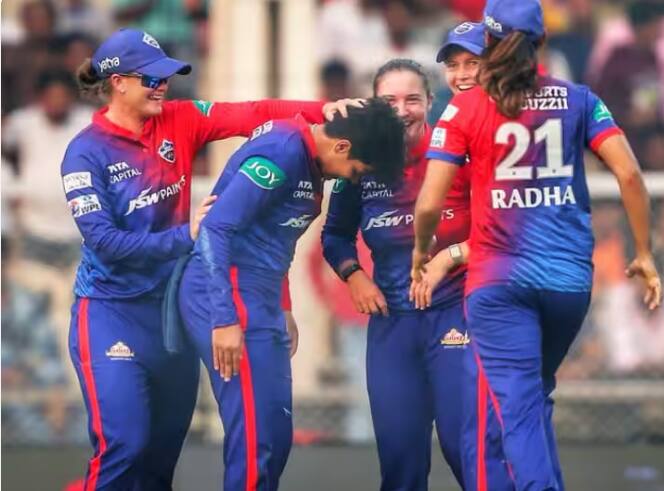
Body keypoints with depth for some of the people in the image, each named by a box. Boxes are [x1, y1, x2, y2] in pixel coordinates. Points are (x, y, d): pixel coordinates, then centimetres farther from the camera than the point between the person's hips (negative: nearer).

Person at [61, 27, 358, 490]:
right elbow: (104, 241, -19)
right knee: (124, 445, -13)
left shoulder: (179, 121, 1)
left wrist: (322, 110, -20)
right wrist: (185, 236, -21)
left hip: (173, 305, 6)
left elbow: (252, 115, -8)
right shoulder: (87, 153, -12)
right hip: (111, 311, -6)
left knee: (166, 446, 11)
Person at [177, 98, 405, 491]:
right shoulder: (282, 154, -17)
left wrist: (281, 312, 22)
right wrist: (224, 319, -24)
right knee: (255, 433, -11)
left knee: (275, 433, 12)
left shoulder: (308, 161, 12)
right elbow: (215, 229, -21)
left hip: (257, 298, 10)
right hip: (230, 294, -10)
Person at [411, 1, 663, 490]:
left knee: (517, 404, -6)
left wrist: (421, 251, 13)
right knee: (537, 395, 22)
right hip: (570, 275, 3)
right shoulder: (577, 99, 4)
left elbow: (429, 203, -7)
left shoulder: (466, 108, -2)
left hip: (498, 279, -3)